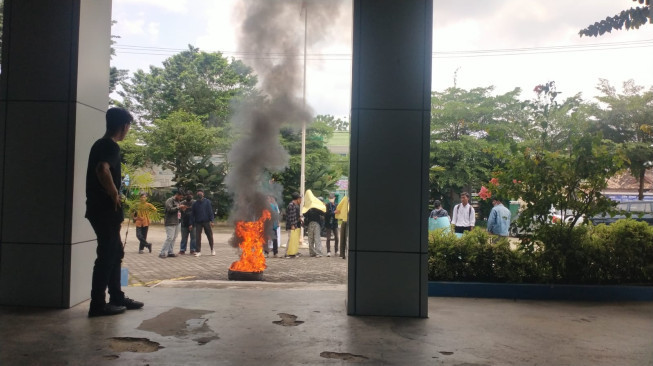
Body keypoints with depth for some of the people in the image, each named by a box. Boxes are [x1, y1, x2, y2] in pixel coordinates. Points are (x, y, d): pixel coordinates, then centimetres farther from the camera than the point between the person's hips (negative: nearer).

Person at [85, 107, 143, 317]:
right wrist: (115, 195, -20)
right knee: (107, 255, -4)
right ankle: (98, 304, 1)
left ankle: (117, 297, 24)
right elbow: (102, 170, -33)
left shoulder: (100, 144, 16)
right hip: (105, 210, -10)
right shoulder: (111, 146, -14)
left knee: (115, 253, 16)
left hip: (100, 208, 10)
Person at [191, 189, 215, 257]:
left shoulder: (207, 201, 2)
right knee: (198, 237, -1)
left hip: (206, 222, -2)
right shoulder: (195, 203, 9)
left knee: (210, 236, 3)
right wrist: (191, 223, 3)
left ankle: (212, 250, 20)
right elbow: (192, 214, 10)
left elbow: (210, 211, -2)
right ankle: (198, 251, 7)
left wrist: (211, 220, -11)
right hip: (198, 222, 2)